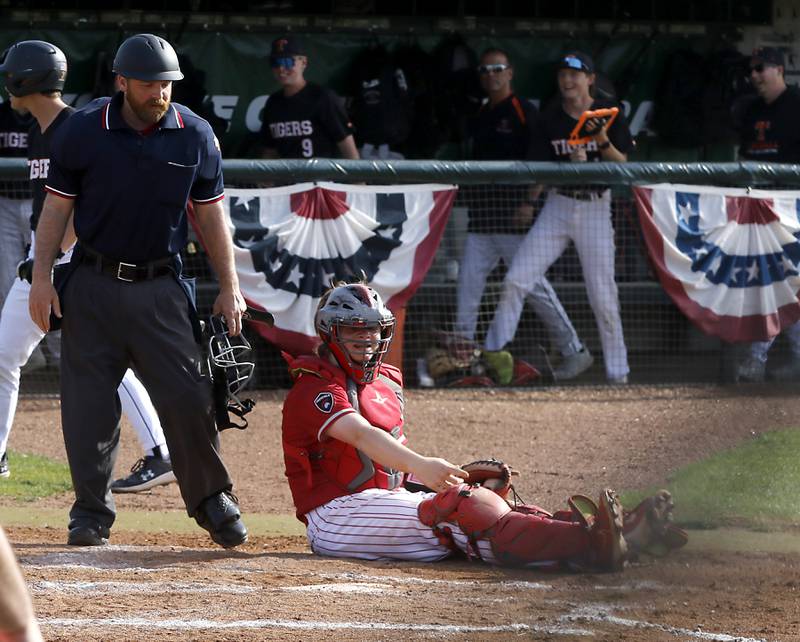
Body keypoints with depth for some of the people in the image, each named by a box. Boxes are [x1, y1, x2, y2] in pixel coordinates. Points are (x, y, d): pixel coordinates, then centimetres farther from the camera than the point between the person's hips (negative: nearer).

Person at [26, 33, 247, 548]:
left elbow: (211, 214, 7)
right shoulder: (82, 132, -5)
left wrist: (230, 288, 3)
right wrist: (42, 277, -6)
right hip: (93, 286, 0)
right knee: (88, 403, 0)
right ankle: (92, 510, 11)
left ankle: (213, 500, 11)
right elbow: (57, 207, 1)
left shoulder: (195, 135, -1)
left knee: (188, 397, -5)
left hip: (161, 288, 0)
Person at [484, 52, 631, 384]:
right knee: (516, 280, -6)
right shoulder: (550, 117, 2)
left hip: (596, 207, -2)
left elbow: (622, 165, -4)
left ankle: (618, 372, 11)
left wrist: (604, 142, -21)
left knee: (603, 295, -2)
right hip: (558, 204, 2)